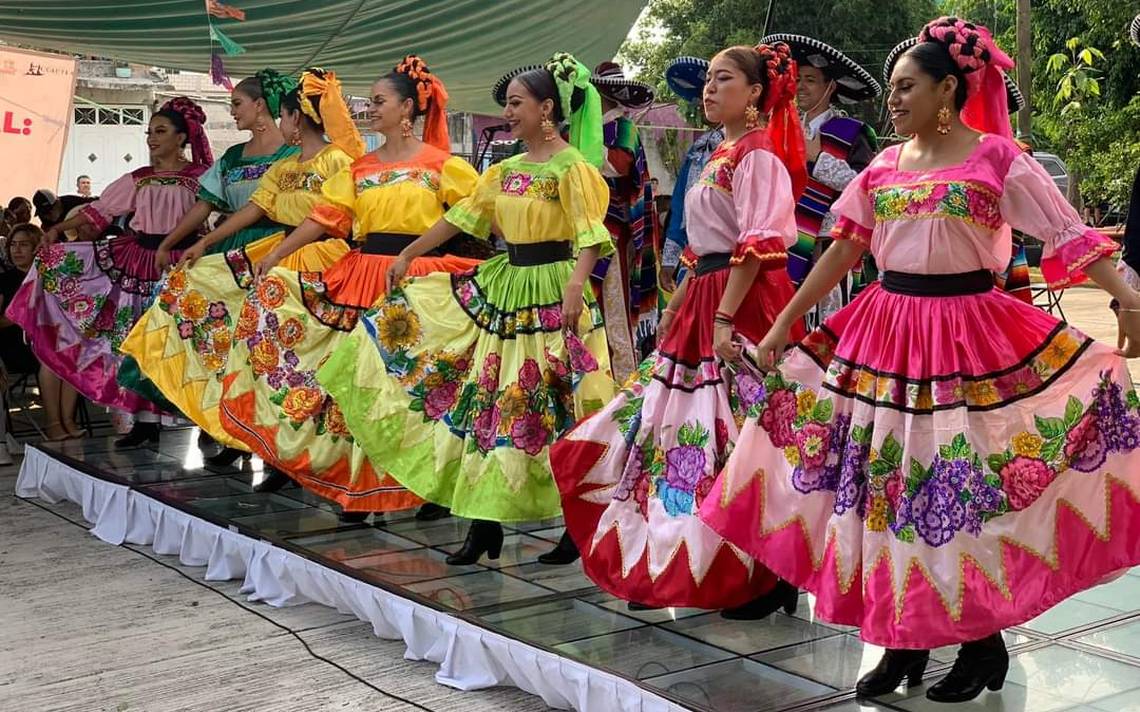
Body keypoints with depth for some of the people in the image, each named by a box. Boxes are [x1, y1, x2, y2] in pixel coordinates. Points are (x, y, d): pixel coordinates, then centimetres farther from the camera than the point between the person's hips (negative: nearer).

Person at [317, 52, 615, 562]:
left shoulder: (572, 167, -9)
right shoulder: (506, 170, 13)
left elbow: (590, 236, -19)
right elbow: (460, 217, 19)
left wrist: (575, 286, -34)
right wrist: (407, 254, 22)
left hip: (550, 294, -8)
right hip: (501, 286, 8)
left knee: (551, 411, -3)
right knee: (485, 401, 6)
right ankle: (485, 521, 12)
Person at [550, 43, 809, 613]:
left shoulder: (758, 154, -10)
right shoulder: (721, 156, 19)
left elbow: (756, 246, -18)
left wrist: (725, 316, -24)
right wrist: (676, 306, 22)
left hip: (746, 303, -10)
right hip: (706, 300, 10)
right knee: (690, 427, 12)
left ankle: (770, 576, 3)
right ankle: (686, 562, 23)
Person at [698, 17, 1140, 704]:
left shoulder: (998, 157, -5)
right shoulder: (884, 164, 9)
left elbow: (1070, 235, -10)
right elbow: (844, 249, 14)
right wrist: (783, 324, 14)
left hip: (969, 336, -5)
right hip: (885, 334, 5)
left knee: (968, 489, 0)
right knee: (887, 486, 7)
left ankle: (983, 642, 19)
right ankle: (906, 640, 20)